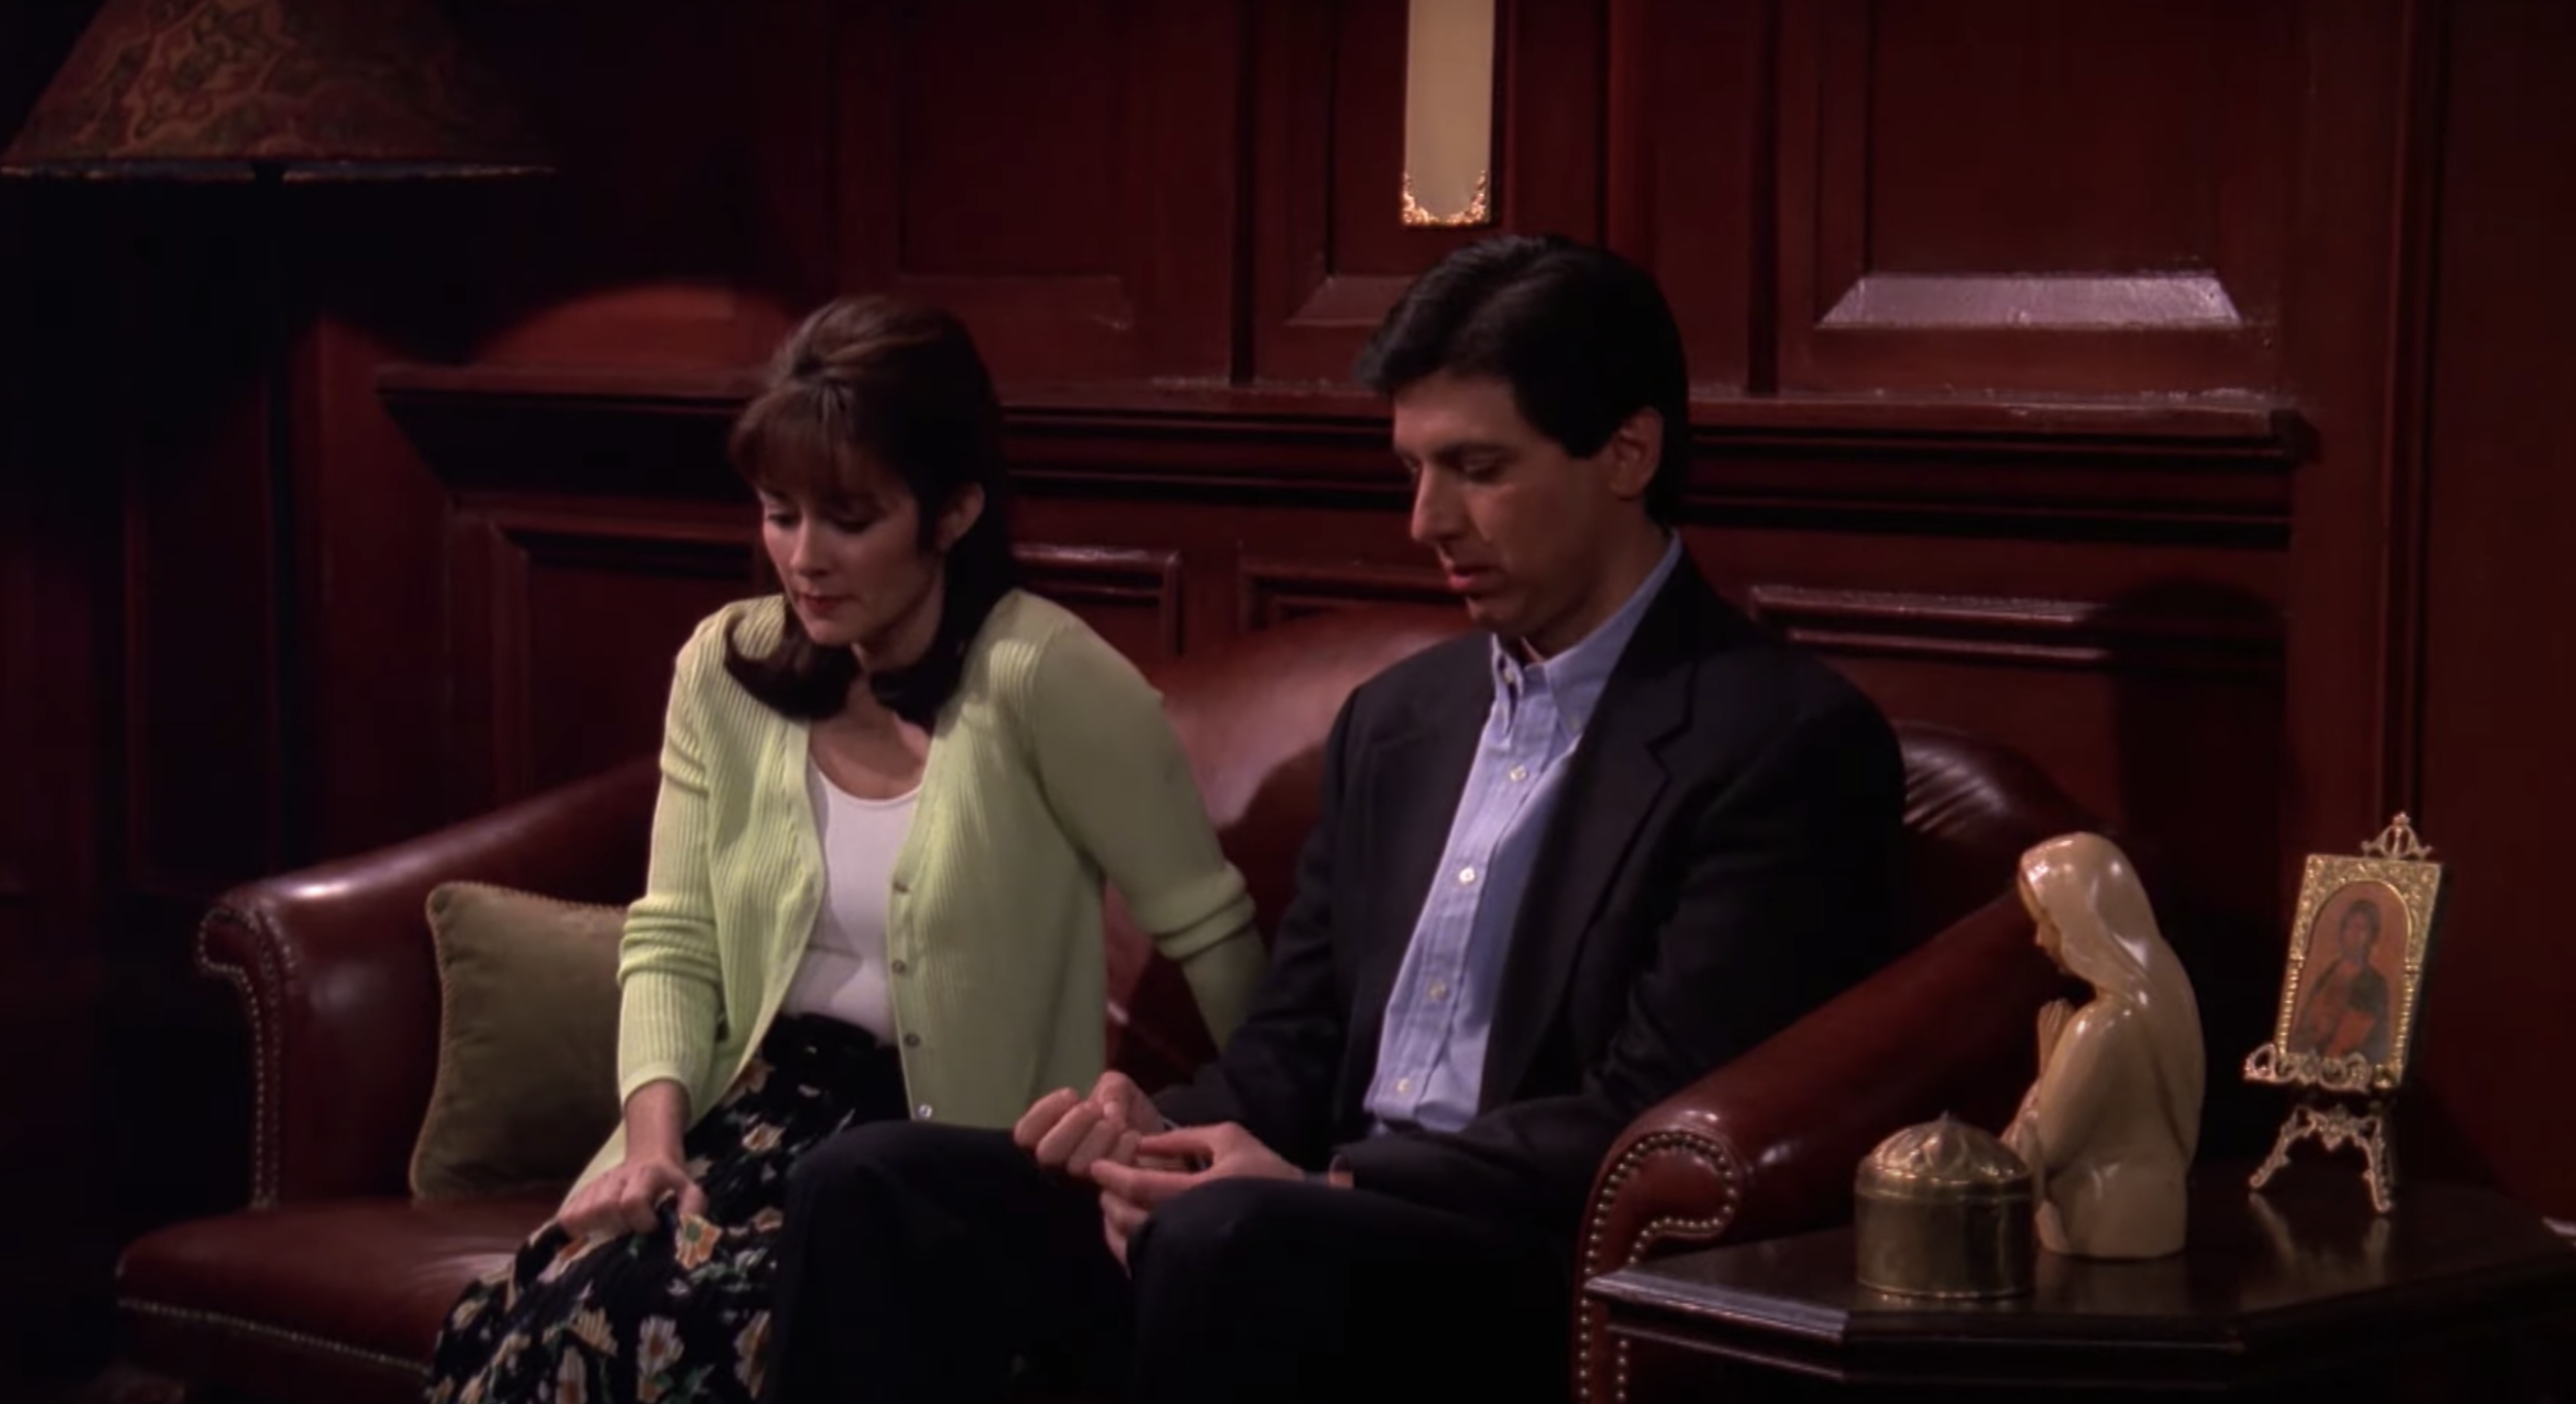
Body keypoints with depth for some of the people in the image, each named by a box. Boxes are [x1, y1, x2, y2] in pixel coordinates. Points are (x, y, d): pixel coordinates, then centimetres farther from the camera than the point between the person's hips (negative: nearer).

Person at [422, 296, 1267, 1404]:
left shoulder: (1037, 678, -13)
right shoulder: (726, 669, 6)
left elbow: (1212, 935, -8)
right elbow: (673, 943, 8)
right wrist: (654, 1134, -9)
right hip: (768, 1104, 5)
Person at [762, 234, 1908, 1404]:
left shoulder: (1787, 744, -6)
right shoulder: (1396, 718, 18)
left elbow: (1657, 1121, -13)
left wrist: (1334, 1184, -20)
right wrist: (1170, 1133, -5)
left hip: (1549, 1290, -7)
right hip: (1317, 1222, 7)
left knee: (1228, 1238, -36)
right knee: (875, 1189, -13)